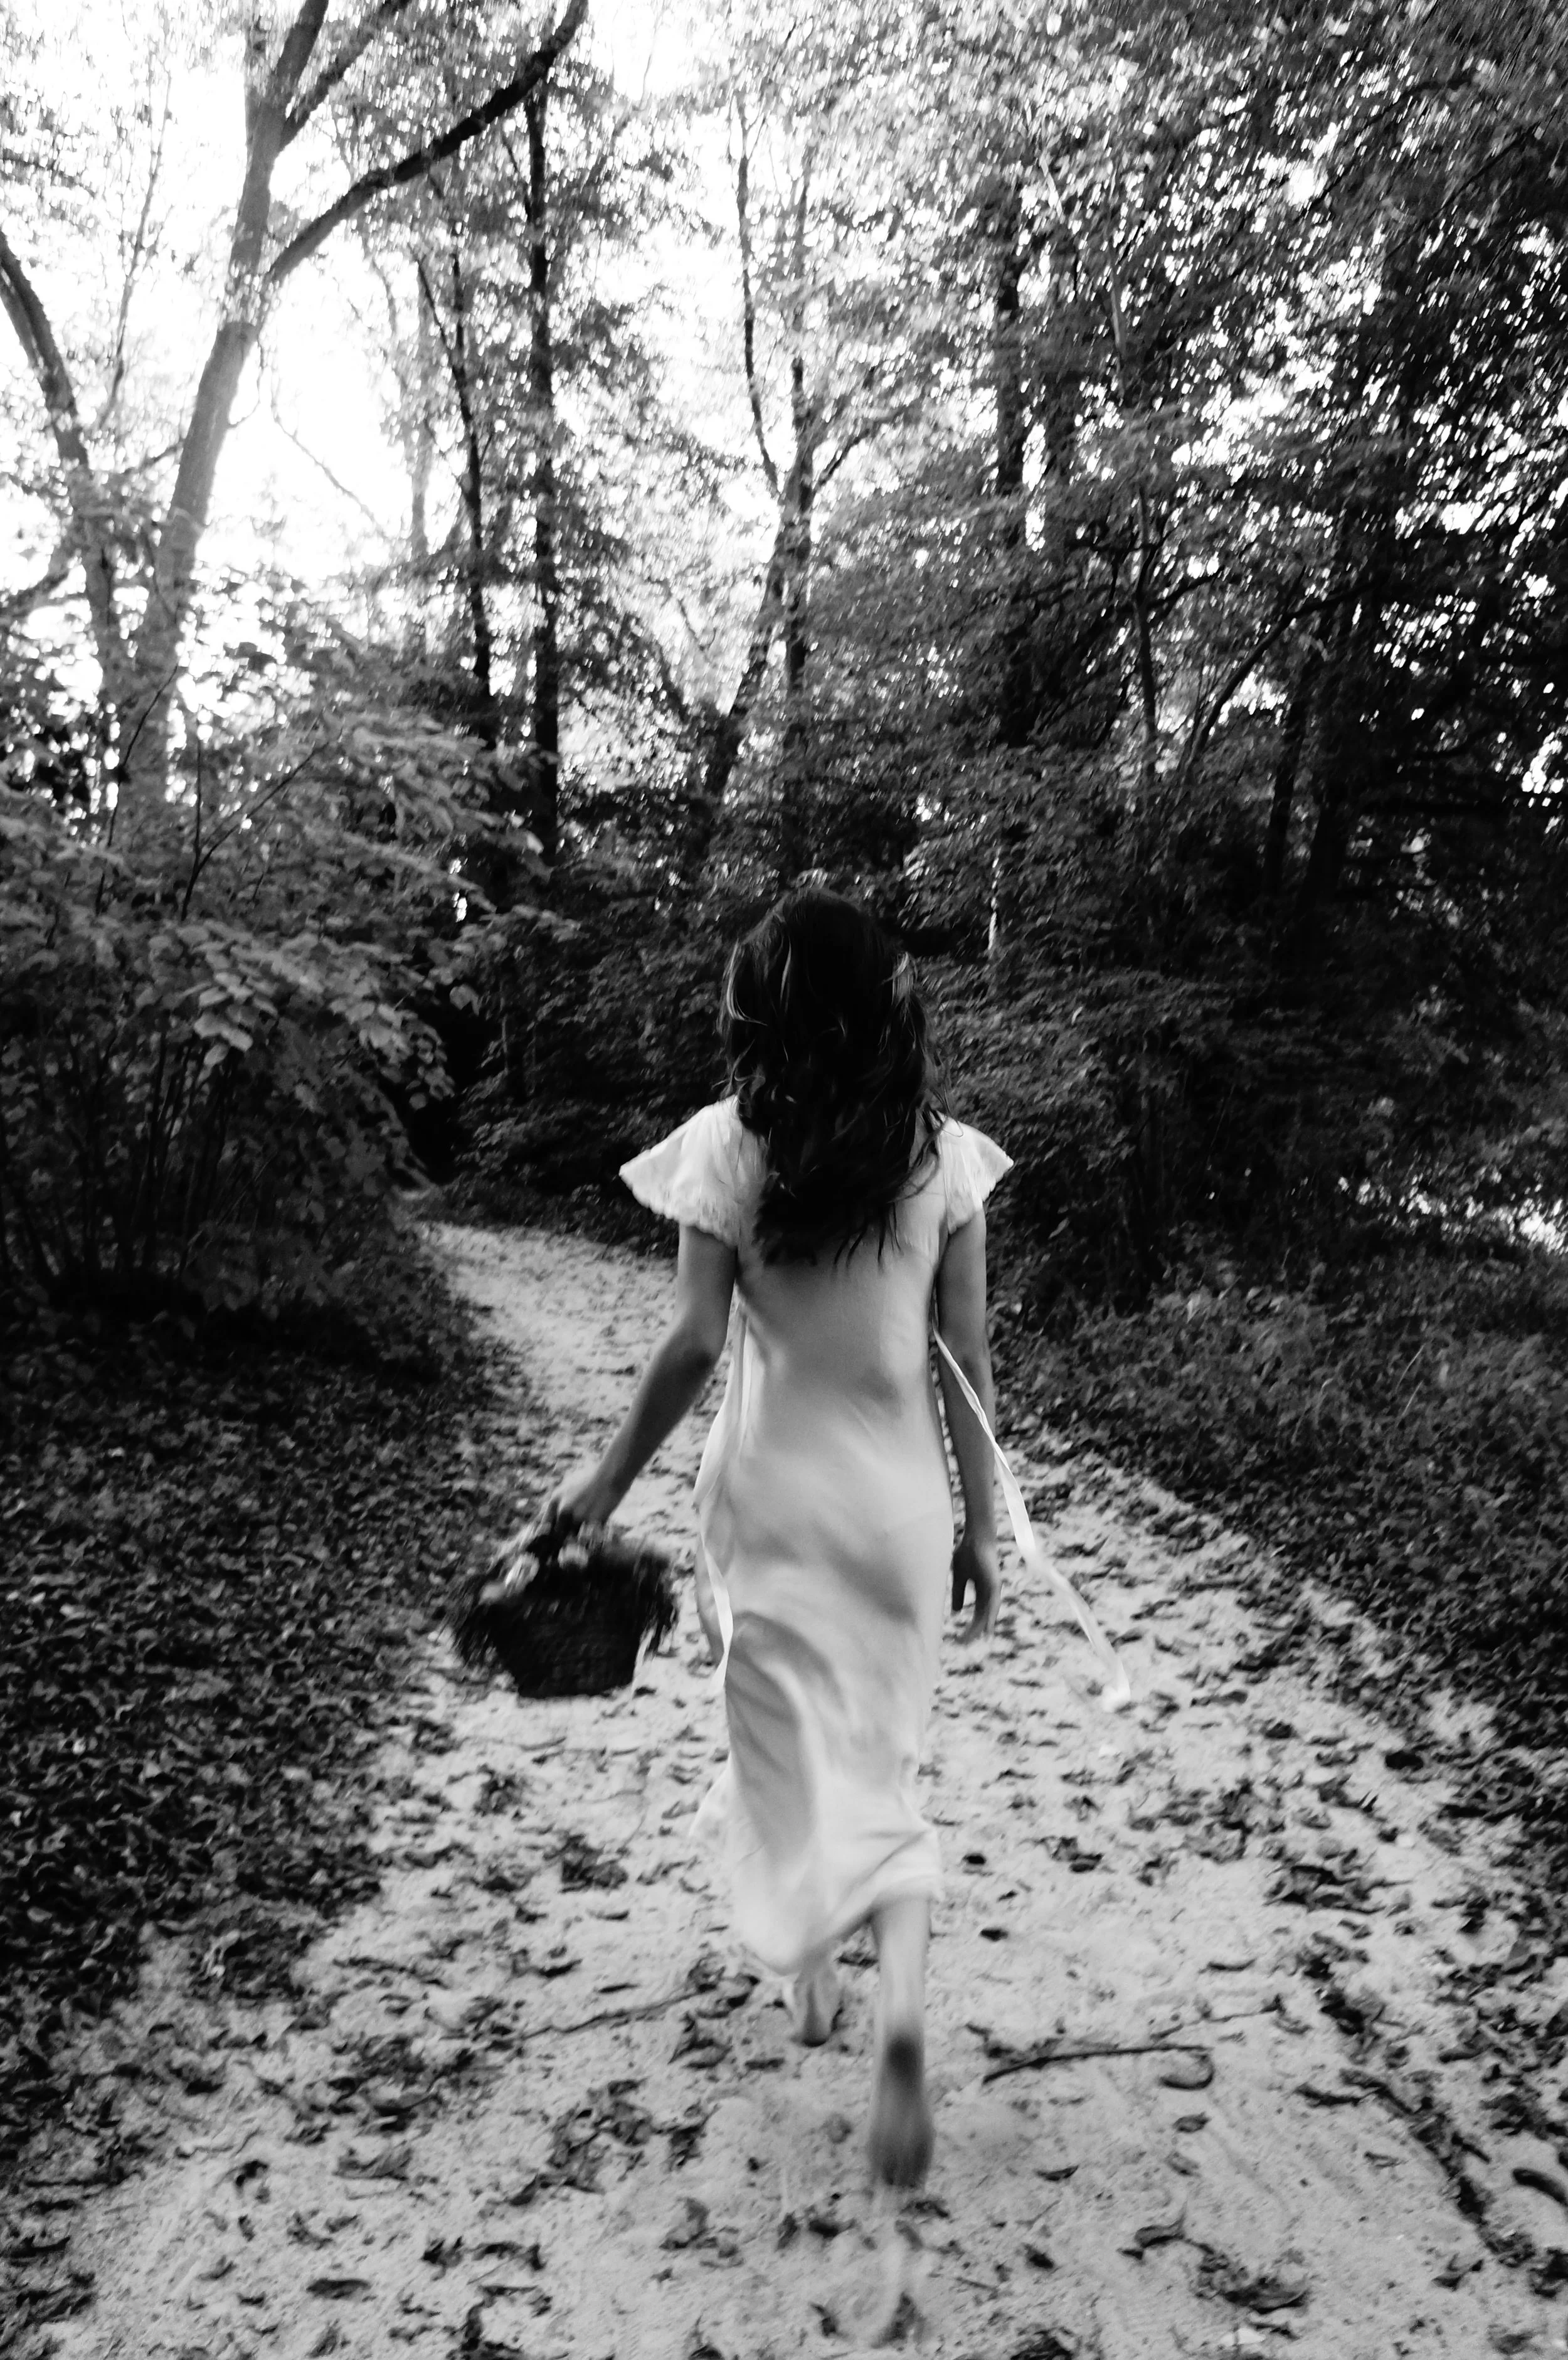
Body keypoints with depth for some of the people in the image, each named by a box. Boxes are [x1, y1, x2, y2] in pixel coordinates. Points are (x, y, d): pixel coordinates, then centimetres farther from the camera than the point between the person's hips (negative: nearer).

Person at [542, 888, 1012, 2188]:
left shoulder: (729, 1144, -9)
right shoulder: (943, 1150, -4)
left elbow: (696, 1342, -12)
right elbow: (967, 1359, -2)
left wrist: (609, 1480, 0)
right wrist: (981, 1525, 6)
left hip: (773, 1488, -1)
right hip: (901, 1494, 2)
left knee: (797, 1758, 18)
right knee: (882, 1763, 15)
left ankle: (811, 1978, 34)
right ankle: (901, 2010, -2)